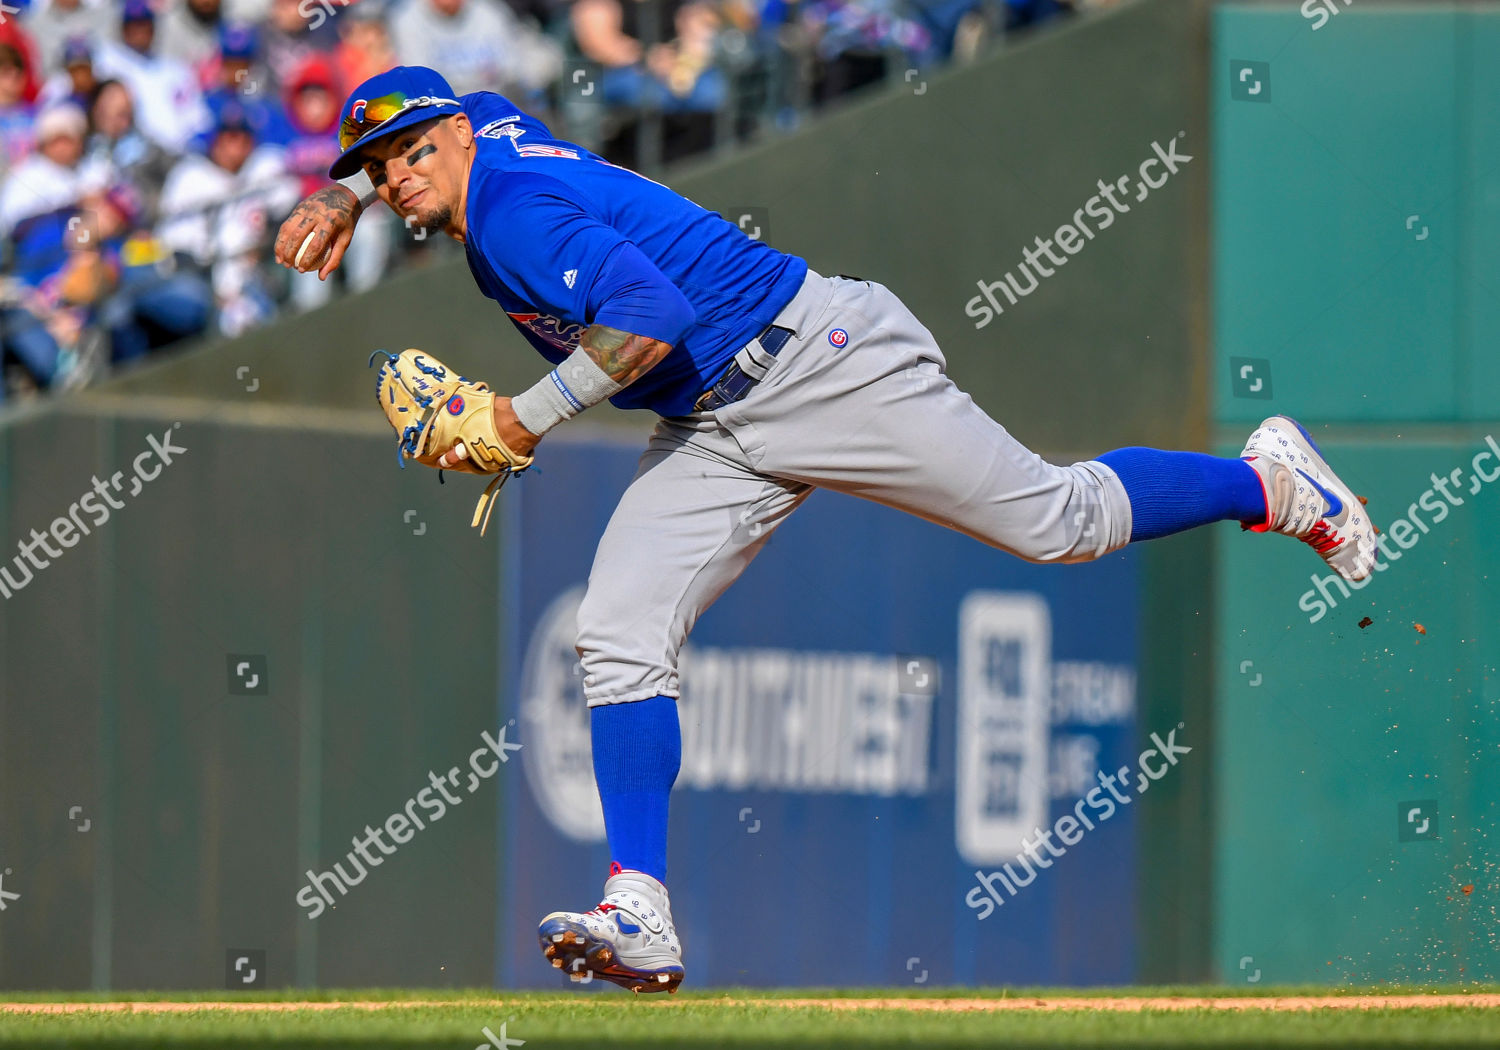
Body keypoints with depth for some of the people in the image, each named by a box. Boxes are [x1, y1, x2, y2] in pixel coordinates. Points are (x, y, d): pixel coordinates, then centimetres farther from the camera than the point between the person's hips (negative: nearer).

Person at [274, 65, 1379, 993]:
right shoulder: (485, 133, 8)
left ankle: (1269, 480, 20)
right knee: (621, 639, -7)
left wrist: (522, 420, -27)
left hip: (817, 360, -10)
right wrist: (341, 204, 16)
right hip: (710, 435, 10)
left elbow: (652, 316, -34)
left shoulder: (516, 208, -21)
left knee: (1060, 520, -4)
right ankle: (640, 920, -12)